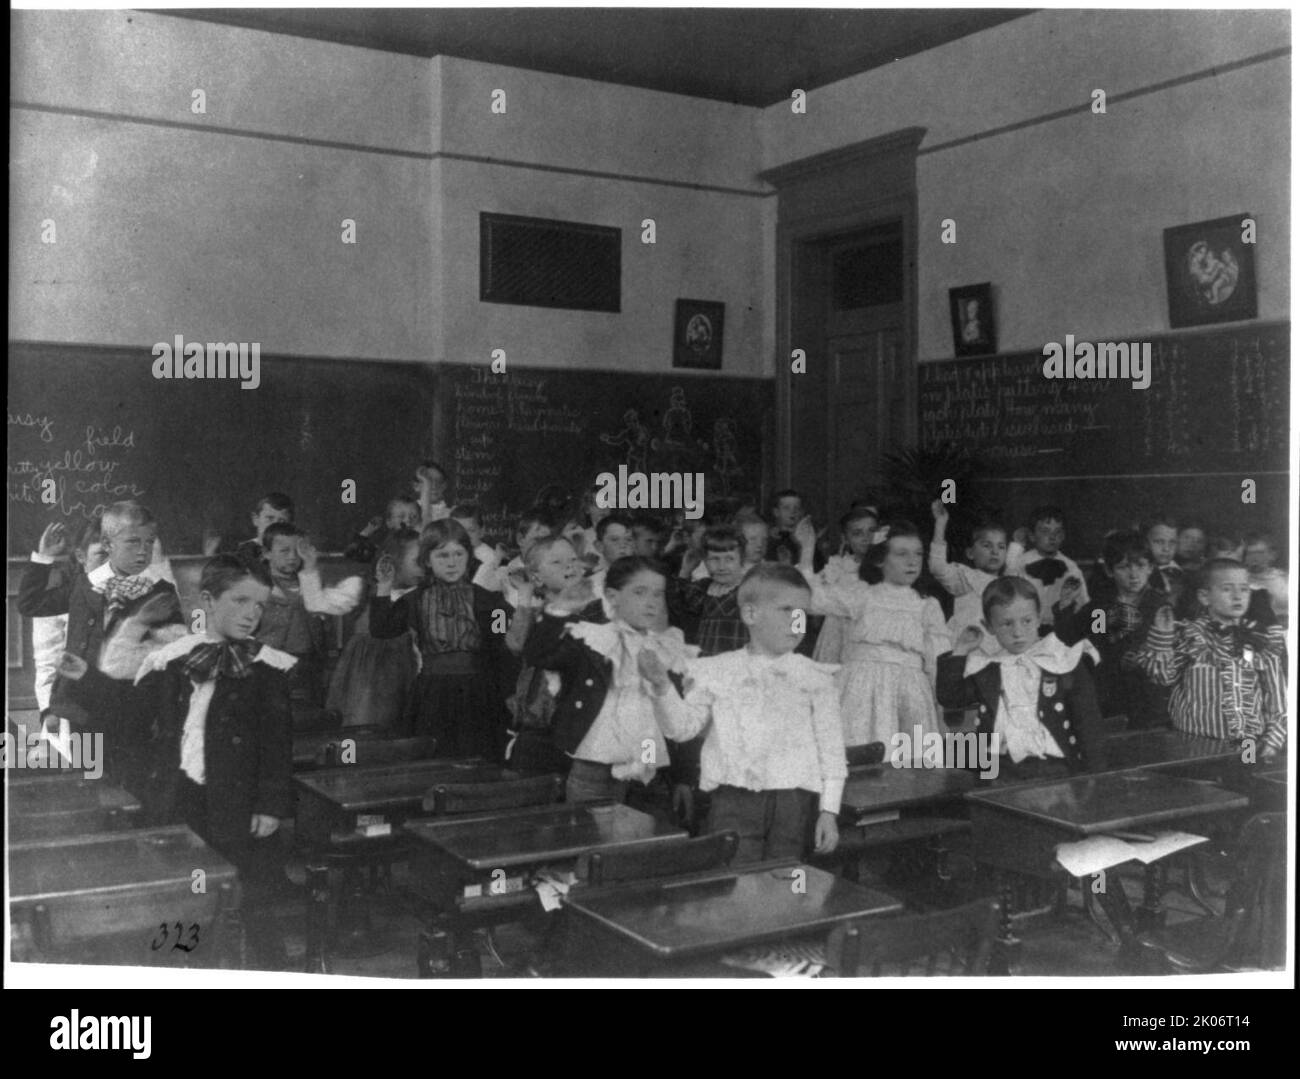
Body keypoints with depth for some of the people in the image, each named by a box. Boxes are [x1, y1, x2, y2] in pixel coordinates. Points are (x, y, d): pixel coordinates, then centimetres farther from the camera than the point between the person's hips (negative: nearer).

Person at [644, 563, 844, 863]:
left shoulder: (816, 677, 4)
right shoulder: (716, 672, 7)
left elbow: (831, 749, 4)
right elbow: (682, 727, 8)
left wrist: (828, 811, -2)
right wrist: (663, 687, -9)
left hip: (793, 798, 0)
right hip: (733, 798, 0)